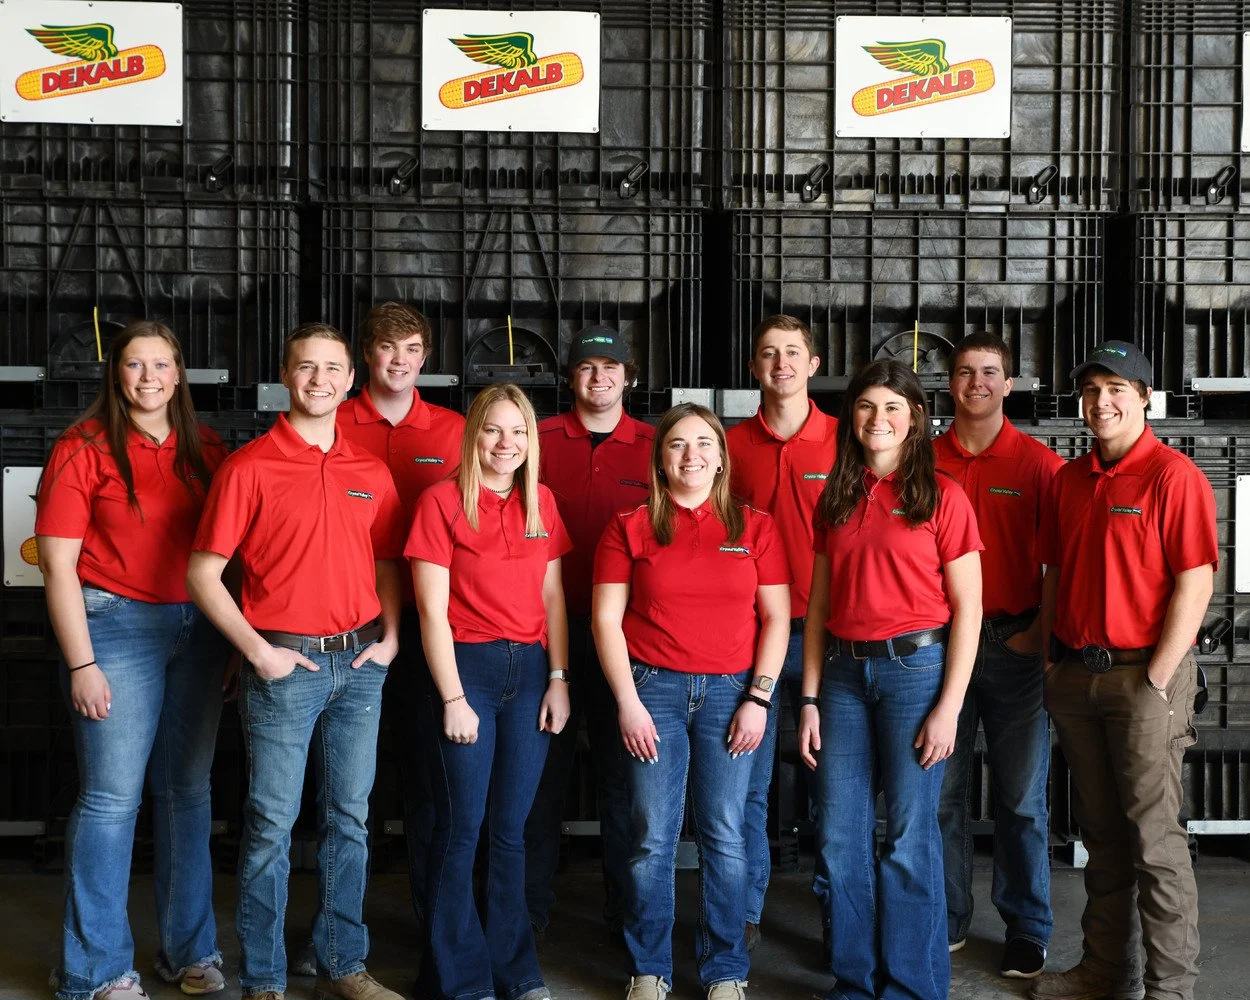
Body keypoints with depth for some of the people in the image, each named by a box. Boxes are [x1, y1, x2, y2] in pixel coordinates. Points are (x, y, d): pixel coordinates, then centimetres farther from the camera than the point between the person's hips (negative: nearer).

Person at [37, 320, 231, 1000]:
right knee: (111, 797, -2)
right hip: (116, 625, -4)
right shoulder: (84, 450, -4)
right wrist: (82, 666, -10)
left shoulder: (205, 451, 9)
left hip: (198, 629, 4)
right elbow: (58, 566, -6)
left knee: (189, 791, 10)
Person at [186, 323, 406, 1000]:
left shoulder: (371, 472, 10)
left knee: (349, 817, 11)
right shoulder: (249, 467, -4)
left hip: (359, 664, 5)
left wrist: (390, 635, 4)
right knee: (272, 822, 1)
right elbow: (203, 572, -5)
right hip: (284, 664, -5)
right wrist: (257, 650, -11)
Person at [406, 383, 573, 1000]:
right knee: (462, 827, 2)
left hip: (531, 669, 4)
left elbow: (552, 596, 11)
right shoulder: (442, 500, -6)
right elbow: (433, 608, -8)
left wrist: (559, 678, 3)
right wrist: (453, 697, -11)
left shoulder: (540, 502, 9)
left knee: (511, 828, 10)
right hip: (467, 667, -4)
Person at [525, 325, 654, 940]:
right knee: (544, 765, 6)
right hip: (551, 623, 0)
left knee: (621, 769, 7)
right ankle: (532, 905, 18)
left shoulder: (654, 446, 4)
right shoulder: (542, 440, 4)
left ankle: (624, 907, 19)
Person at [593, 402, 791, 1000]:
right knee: (653, 837, 1)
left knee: (725, 836, 2)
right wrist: (627, 702, -5)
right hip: (653, 686, -1)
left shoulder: (754, 527, 6)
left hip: (731, 689, 1)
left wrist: (758, 698, -3)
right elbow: (606, 620, 2)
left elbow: (776, 617, 5)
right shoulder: (630, 528, 4)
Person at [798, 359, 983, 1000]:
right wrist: (809, 699, 5)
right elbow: (819, 605, 11)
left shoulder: (941, 496, -3)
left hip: (914, 666, -4)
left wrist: (948, 707, -11)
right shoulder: (836, 500, 11)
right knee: (840, 837, 6)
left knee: (909, 837, 1)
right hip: (844, 670, 5)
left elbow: (967, 609, -5)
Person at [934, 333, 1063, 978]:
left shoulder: (1038, 463, 1)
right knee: (942, 790, 6)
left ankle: (1027, 933, 13)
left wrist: (1038, 632, -9)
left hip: (1014, 642, -2)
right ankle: (946, 920, 19)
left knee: (1020, 797, 3)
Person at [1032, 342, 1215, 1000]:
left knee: (1153, 835, -2)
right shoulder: (1069, 480, 12)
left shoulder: (1174, 476, -9)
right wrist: (1051, 660, 9)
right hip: (1074, 674, 6)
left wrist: (1156, 680, -15)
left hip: (1143, 676, -6)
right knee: (1100, 832, 14)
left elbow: (1195, 582, -13)